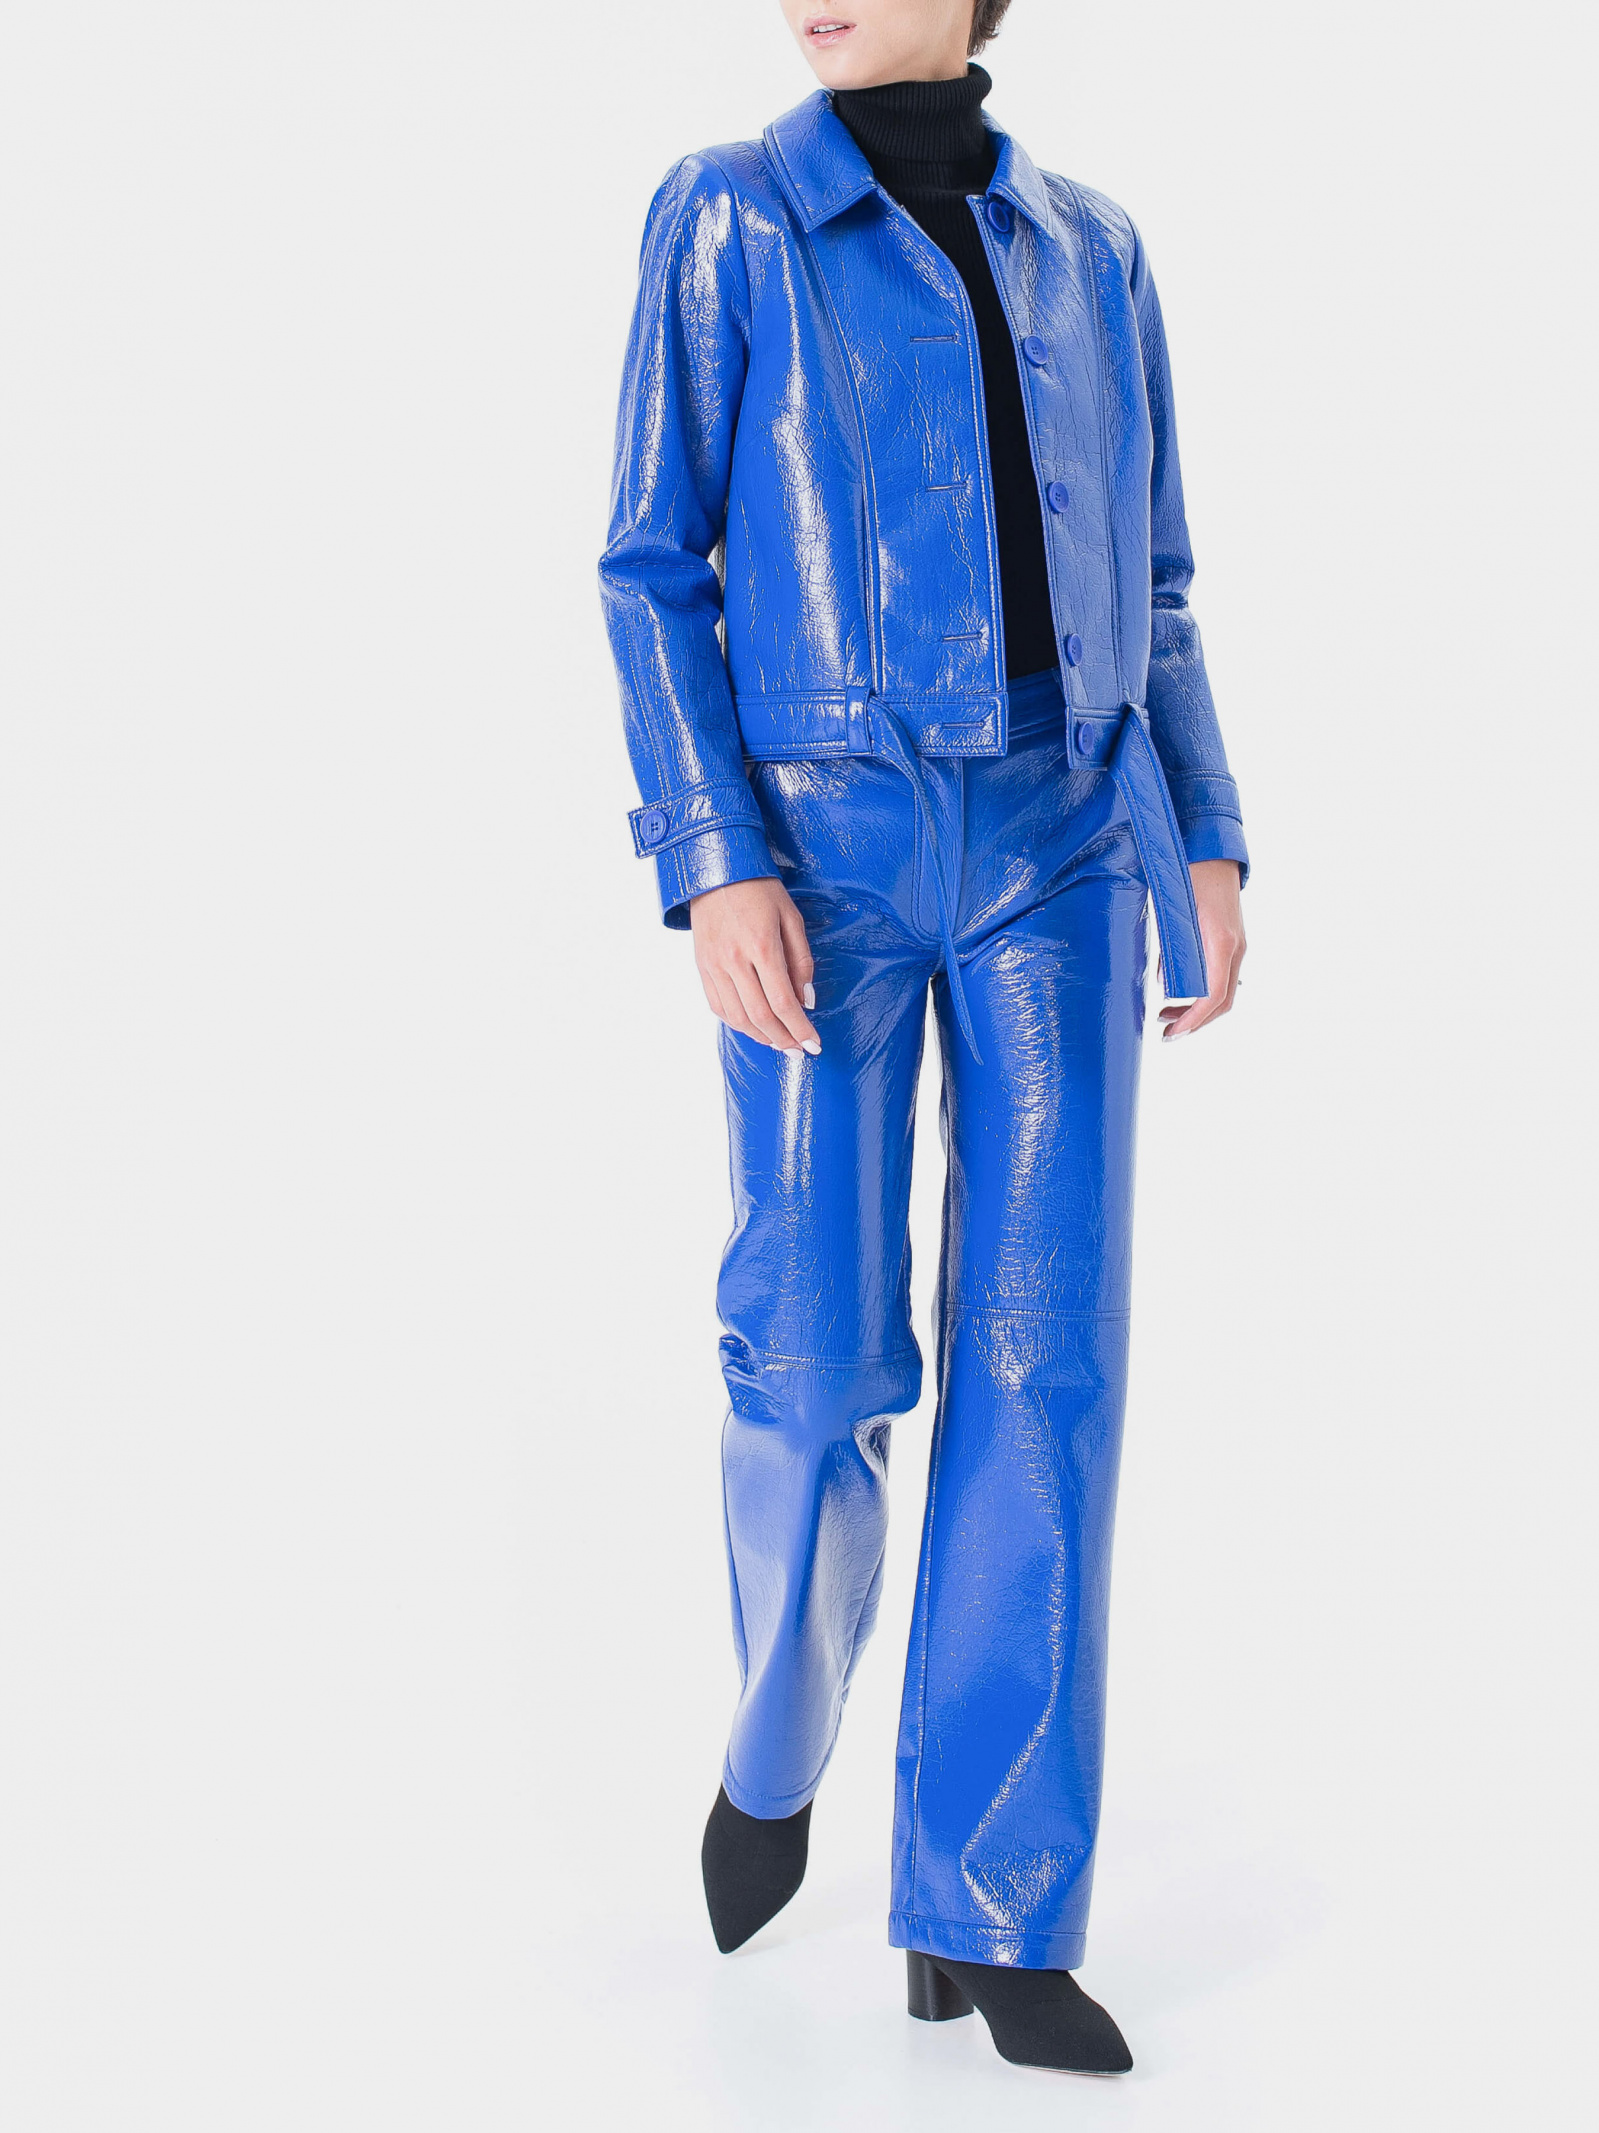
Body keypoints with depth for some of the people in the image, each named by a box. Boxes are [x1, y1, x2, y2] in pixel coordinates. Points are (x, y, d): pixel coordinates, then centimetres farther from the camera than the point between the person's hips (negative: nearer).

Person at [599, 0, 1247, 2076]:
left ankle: (986, 1911, 2)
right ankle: (781, 1732, 27)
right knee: (817, 1363, -5)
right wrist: (714, 867, -14)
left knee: (1047, 1354, -5)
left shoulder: (1091, 252, 12)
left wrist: (1206, 846, 4)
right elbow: (655, 568, -2)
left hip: (1056, 848, 3)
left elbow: (1142, 586, 15)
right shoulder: (724, 218, 2)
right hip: (827, 839, -2)